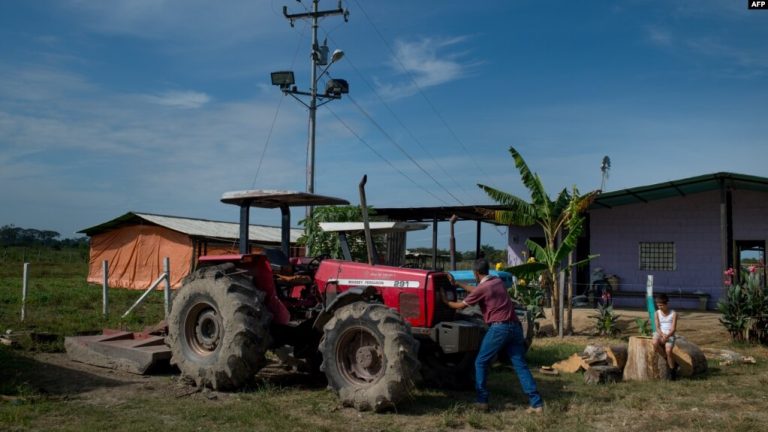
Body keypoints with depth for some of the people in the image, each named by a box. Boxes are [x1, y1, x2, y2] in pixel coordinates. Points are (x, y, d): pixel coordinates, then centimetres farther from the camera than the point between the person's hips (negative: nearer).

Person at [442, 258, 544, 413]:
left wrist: (446, 301, 26)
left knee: (481, 363, 7)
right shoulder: (498, 281, 16)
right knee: (520, 365, 6)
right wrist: (456, 283, 39)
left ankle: (482, 401, 7)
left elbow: (461, 305, 7)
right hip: (515, 326, 7)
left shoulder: (482, 288, -5)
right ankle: (536, 403, 0)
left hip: (499, 328, -7)